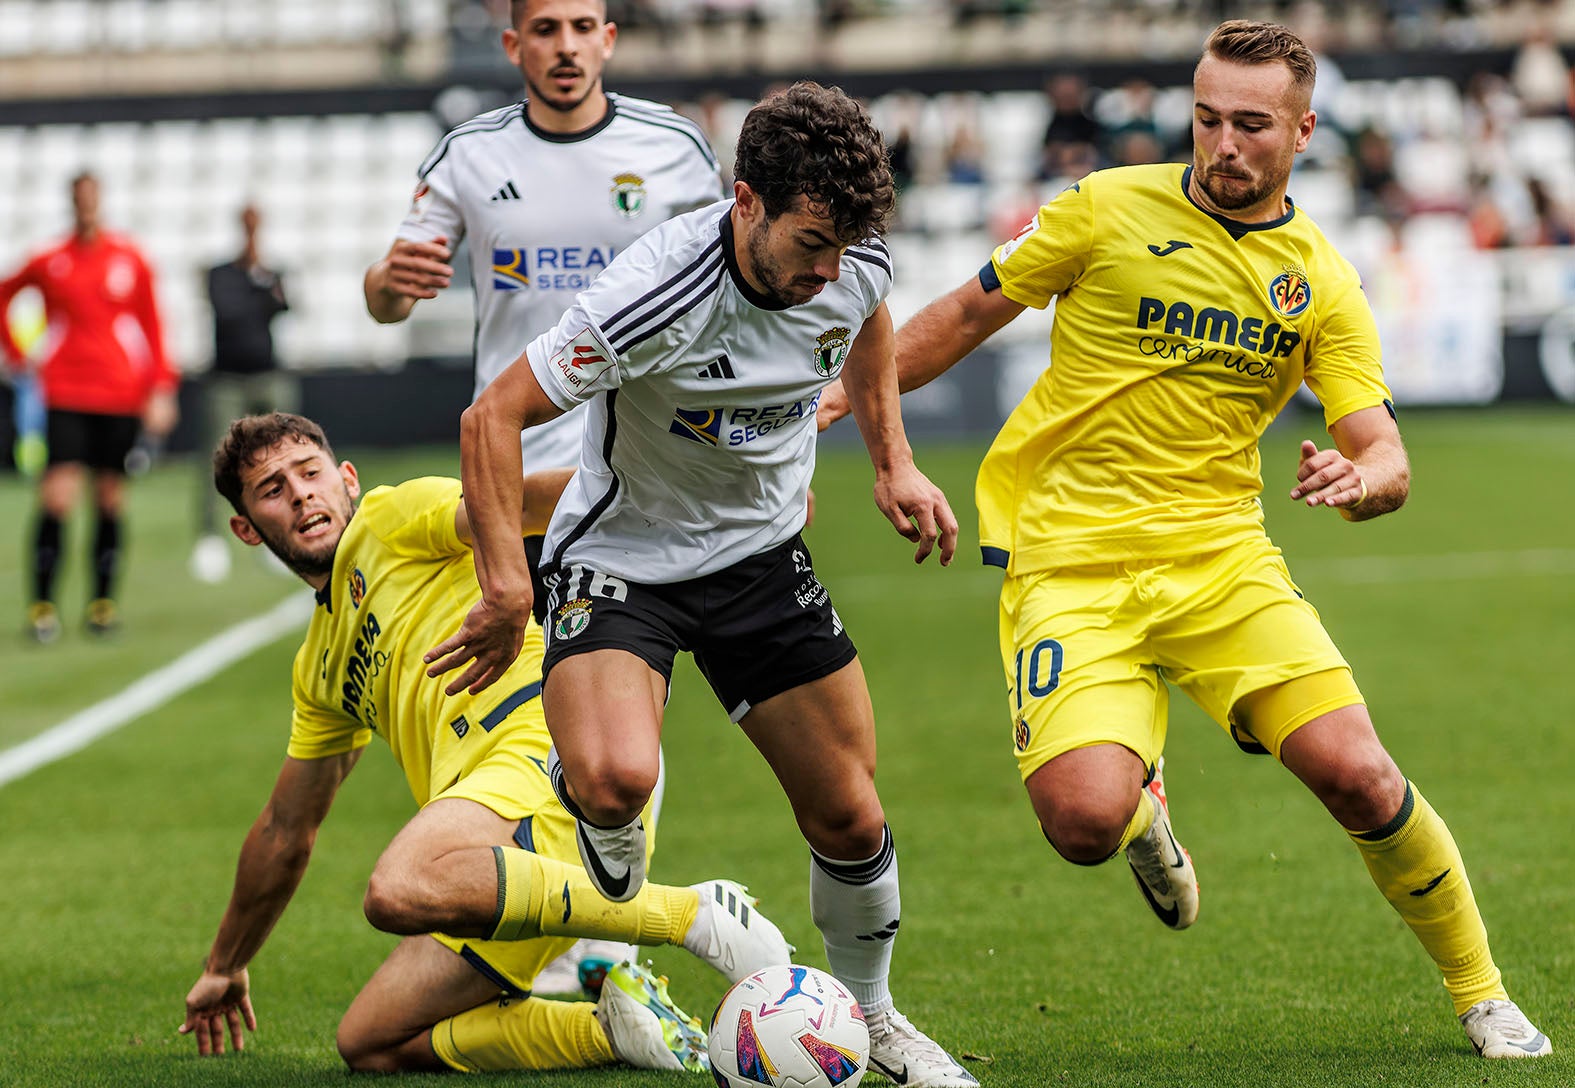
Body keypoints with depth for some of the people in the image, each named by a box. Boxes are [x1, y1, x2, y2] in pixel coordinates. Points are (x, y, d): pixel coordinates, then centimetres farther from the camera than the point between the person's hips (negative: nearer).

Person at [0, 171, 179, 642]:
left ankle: (103, 602, 15)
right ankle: (42, 603, -4)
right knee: (58, 497, -11)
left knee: (111, 499, 5)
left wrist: (161, 388, 0)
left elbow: (150, 325, 7)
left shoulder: (130, 259, 4)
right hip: (65, 395, -1)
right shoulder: (49, 261, 1)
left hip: (121, 396, 1)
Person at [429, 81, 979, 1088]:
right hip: (621, 555, -5)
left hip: (762, 553, 5)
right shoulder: (657, 296, -33)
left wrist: (894, 461, 9)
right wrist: (509, 589, -31)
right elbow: (493, 416, -26)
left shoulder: (853, 266, -14)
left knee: (849, 817, 3)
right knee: (616, 778, -32)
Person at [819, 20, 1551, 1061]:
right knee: (1083, 818, -25)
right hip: (1070, 559, -2)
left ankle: (1482, 994, 9)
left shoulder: (1324, 284, 5)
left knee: (1356, 775, -14)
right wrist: (848, 394, 7)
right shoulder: (1109, 208, -1)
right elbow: (970, 314, 11)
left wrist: (1363, 481, -26)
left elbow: (1385, 453, -2)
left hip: (1220, 554, 2)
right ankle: (1142, 810, 15)